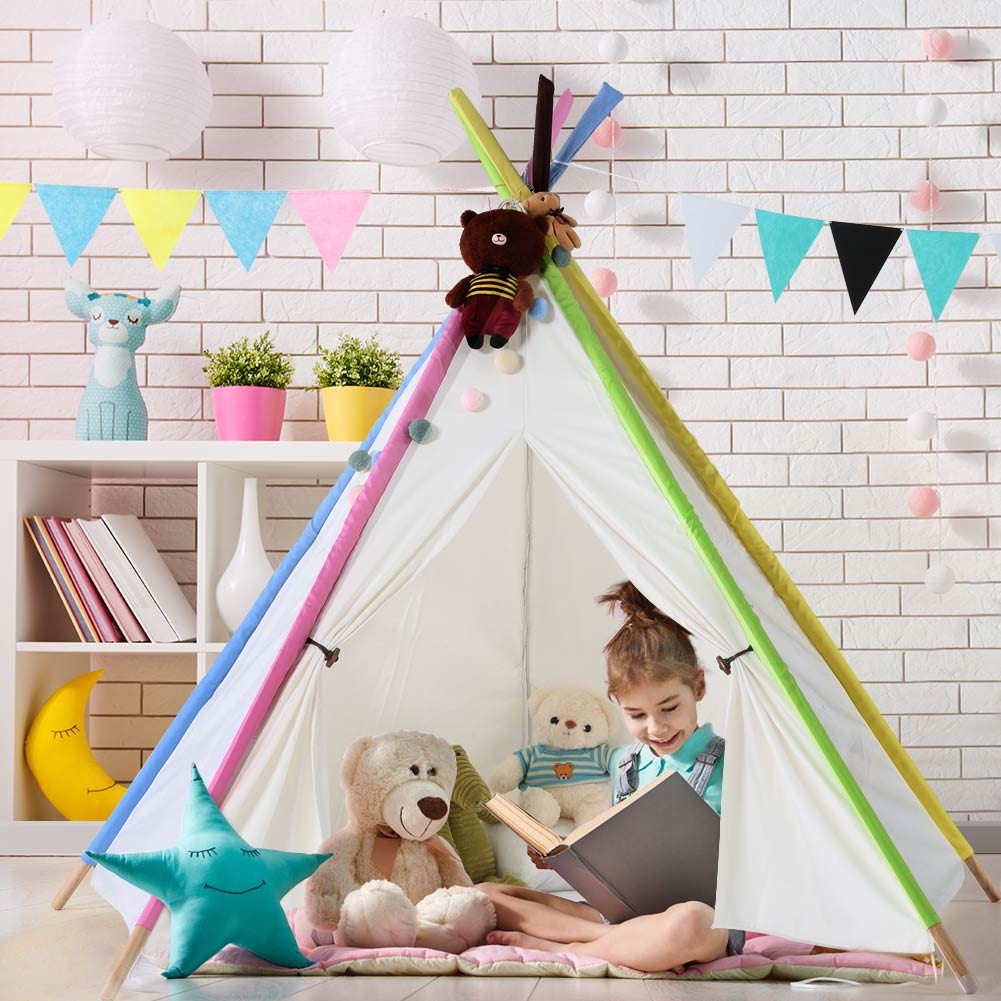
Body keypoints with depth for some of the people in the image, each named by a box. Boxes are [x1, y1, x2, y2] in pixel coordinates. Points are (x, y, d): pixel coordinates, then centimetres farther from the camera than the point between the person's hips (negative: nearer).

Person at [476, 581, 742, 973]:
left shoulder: (727, 764, -3)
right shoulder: (624, 764, 16)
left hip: (712, 916, -6)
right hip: (622, 908, 6)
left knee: (688, 923, -45)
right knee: (485, 895, -5)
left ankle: (563, 948, -21)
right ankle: (635, 944, -19)